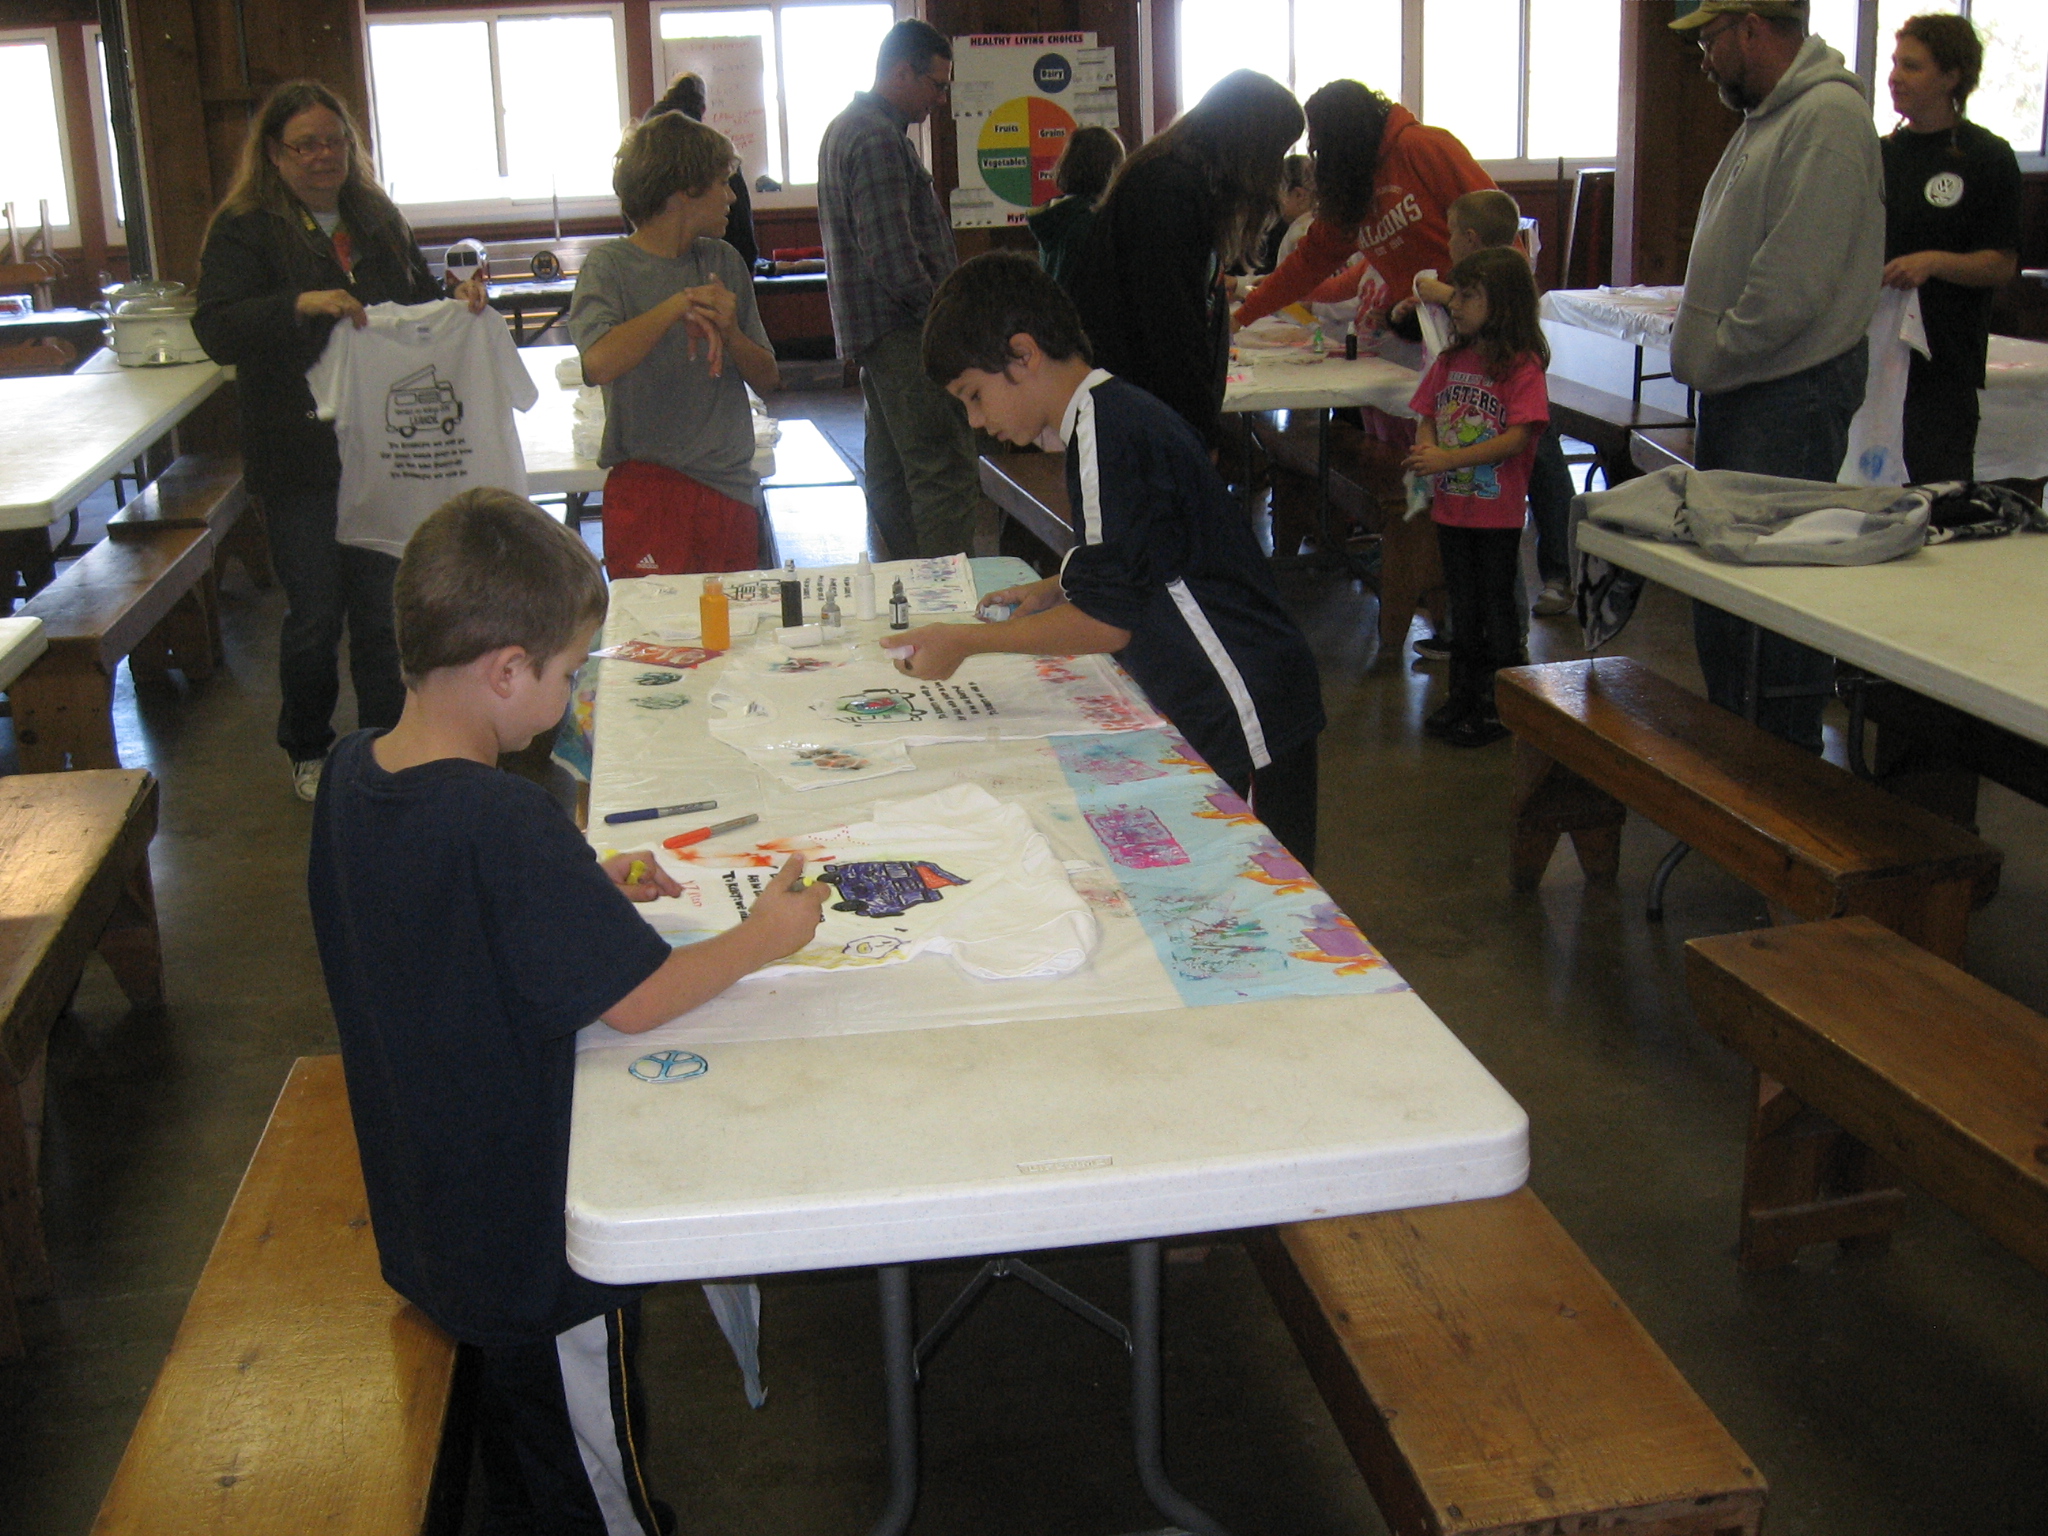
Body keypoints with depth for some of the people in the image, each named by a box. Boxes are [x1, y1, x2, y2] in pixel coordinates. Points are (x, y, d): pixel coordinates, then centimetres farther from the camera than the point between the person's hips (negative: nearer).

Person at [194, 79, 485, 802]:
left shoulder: (377, 219, 11)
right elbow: (216, 330, -17)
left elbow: (419, 301, 23)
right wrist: (302, 304, -32)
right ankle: (308, 751, 23)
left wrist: (460, 296, -1)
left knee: (384, 608, 11)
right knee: (315, 615, 4)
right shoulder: (243, 229, -5)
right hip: (300, 462, -4)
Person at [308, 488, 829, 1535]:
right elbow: (633, 1001, -25)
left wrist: (582, 887, 4)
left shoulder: (352, 772, -7)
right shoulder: (504, 822, -32)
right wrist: (763, 937, -11)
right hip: (537, 1244, -8)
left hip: (427, 1221, 8)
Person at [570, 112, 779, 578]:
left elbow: (767, 379, 12)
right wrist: (680, 305, -15)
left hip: (731, 491, 5)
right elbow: (599, 363, -24)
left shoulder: (723, 261, 11)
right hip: (648, 491, -5)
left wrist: (729, 331, -8)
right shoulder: (611, 266, -5)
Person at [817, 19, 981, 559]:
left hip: (873, 331, 11)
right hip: (902, 331, -11)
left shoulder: (847, 128, 19)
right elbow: (893, 256, -22)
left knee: (892, 475, 14)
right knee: (947, 476, -14)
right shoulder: (878, 139, -15)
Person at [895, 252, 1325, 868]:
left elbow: (1108, 623, -19)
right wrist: (1058, 591, 10)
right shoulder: (1117, 413, 11)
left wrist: (964, 642, -11)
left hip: (1250, 723, -10)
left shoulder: (1108, 436, -19)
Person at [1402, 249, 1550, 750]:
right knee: (1463, 605, 16)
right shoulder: (1450, 361, 8)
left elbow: (1518, 437, -21)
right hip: (1452, 506, 6)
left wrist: (1450, 458, -26)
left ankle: (1501, 704, 14)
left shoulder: (1521, 365, -13)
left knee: (1497, 605, 4)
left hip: (1499, 511, -6)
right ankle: (1463, 695, 28)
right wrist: (1425, 451, -13)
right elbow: (1427, 417, 10)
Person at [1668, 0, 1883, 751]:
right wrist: (1709, 381, 15)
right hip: (1738, 387, 10)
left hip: (1792, 394, -10)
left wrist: (1714, 359, -12)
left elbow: (1794, 282, -23)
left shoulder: (1829, 116, -16)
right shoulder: (1766, 118, 17)